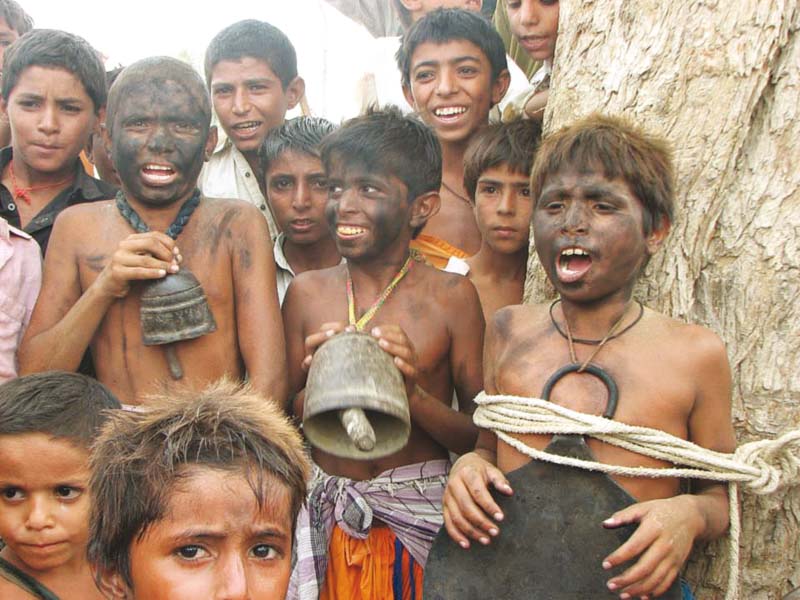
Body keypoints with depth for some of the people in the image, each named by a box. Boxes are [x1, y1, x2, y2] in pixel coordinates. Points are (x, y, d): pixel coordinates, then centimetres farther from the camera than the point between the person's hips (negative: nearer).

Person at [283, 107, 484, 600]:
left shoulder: (451, 296, -6)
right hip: (326, 513, 2)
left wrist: (414, 392, -21)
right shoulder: (307, 292, 1)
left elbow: (481, 438, -5)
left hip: (421, 509, -2)